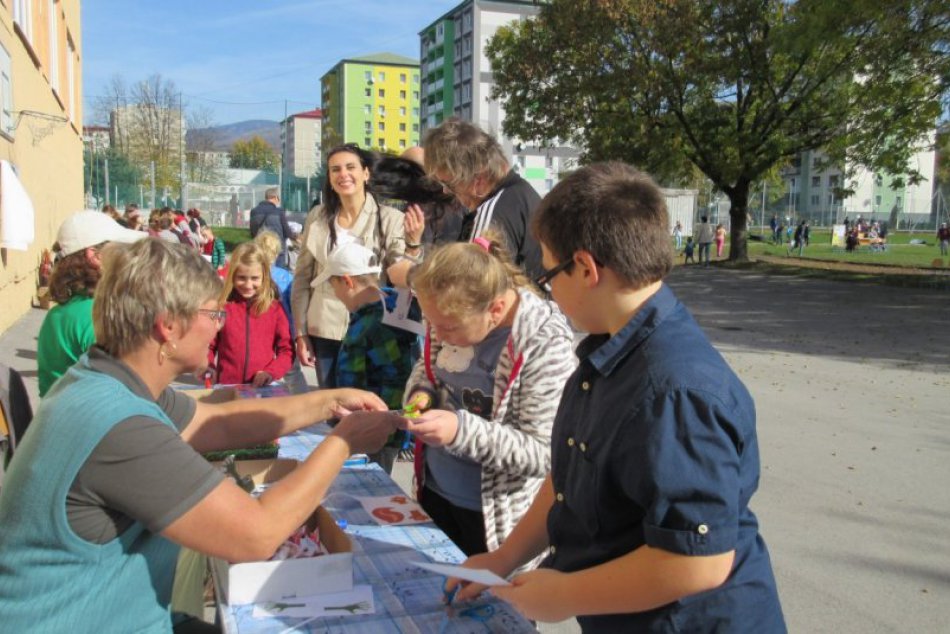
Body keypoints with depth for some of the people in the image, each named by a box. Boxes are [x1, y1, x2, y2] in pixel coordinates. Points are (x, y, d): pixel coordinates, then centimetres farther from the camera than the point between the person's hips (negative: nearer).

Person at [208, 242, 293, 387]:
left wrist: (271, 372, -12)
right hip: (226, 387, 0)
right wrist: (206, 368, -9)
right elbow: (208, 346, 9)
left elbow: (287, 350, 3)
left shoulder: (275, 307, 3)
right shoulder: (222, 306, 4)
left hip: (263, 387, 0)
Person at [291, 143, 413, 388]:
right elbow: (302, 277, 8)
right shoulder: (317, 218, 3)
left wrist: (413, 245, -26)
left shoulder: (390, 219, -4)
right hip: (325, 331, 2)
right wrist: (300, 332, 5)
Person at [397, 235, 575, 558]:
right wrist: (420, 393, -11)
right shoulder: (451, 316, -8)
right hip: (434, 490, 6)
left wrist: (462, 431, -33)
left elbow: (545, 453, -24)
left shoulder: (545, 343, -27)